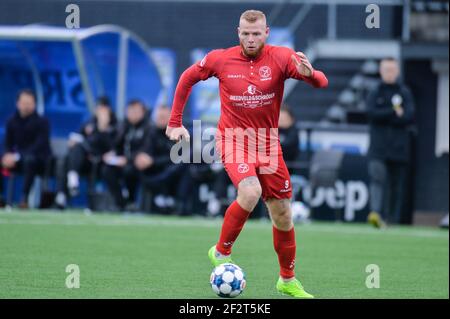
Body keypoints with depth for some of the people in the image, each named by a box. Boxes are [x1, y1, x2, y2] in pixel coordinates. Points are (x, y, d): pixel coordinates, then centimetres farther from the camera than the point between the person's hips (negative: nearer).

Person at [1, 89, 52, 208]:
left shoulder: (41, 122, -10)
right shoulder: (12, 121, 4)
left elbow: (40, 145, -20)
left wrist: (17, 157, -31)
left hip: (40, 160, -5)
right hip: (20, 159, 5)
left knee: (29, 159, -40)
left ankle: (24, 197, -40)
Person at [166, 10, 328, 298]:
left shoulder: (280, 58, -9)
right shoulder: (221, 59, -7)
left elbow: (322, 82, -18)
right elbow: (188, 78, 9)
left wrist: (309, 74, -42)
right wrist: (175, 122, 8)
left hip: (268, 144, 3)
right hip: (234, 139, -3)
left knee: (282, 214, 8)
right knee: (251, 192, -30)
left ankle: (288, 280, 27)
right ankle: (221, 252, -9)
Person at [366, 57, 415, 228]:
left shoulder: (405, 93, 10)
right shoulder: (374, 93, 11)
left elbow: (410, 117, -4)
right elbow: (372, 113, -6)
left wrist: (384, 116, -9)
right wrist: (395, 113, -11)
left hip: (399, 148, 1)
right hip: (378, 147, -1)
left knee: (397, 184, 2)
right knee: (377, 176, -19)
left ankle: (393, 219, 7)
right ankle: (376, 213, -31)